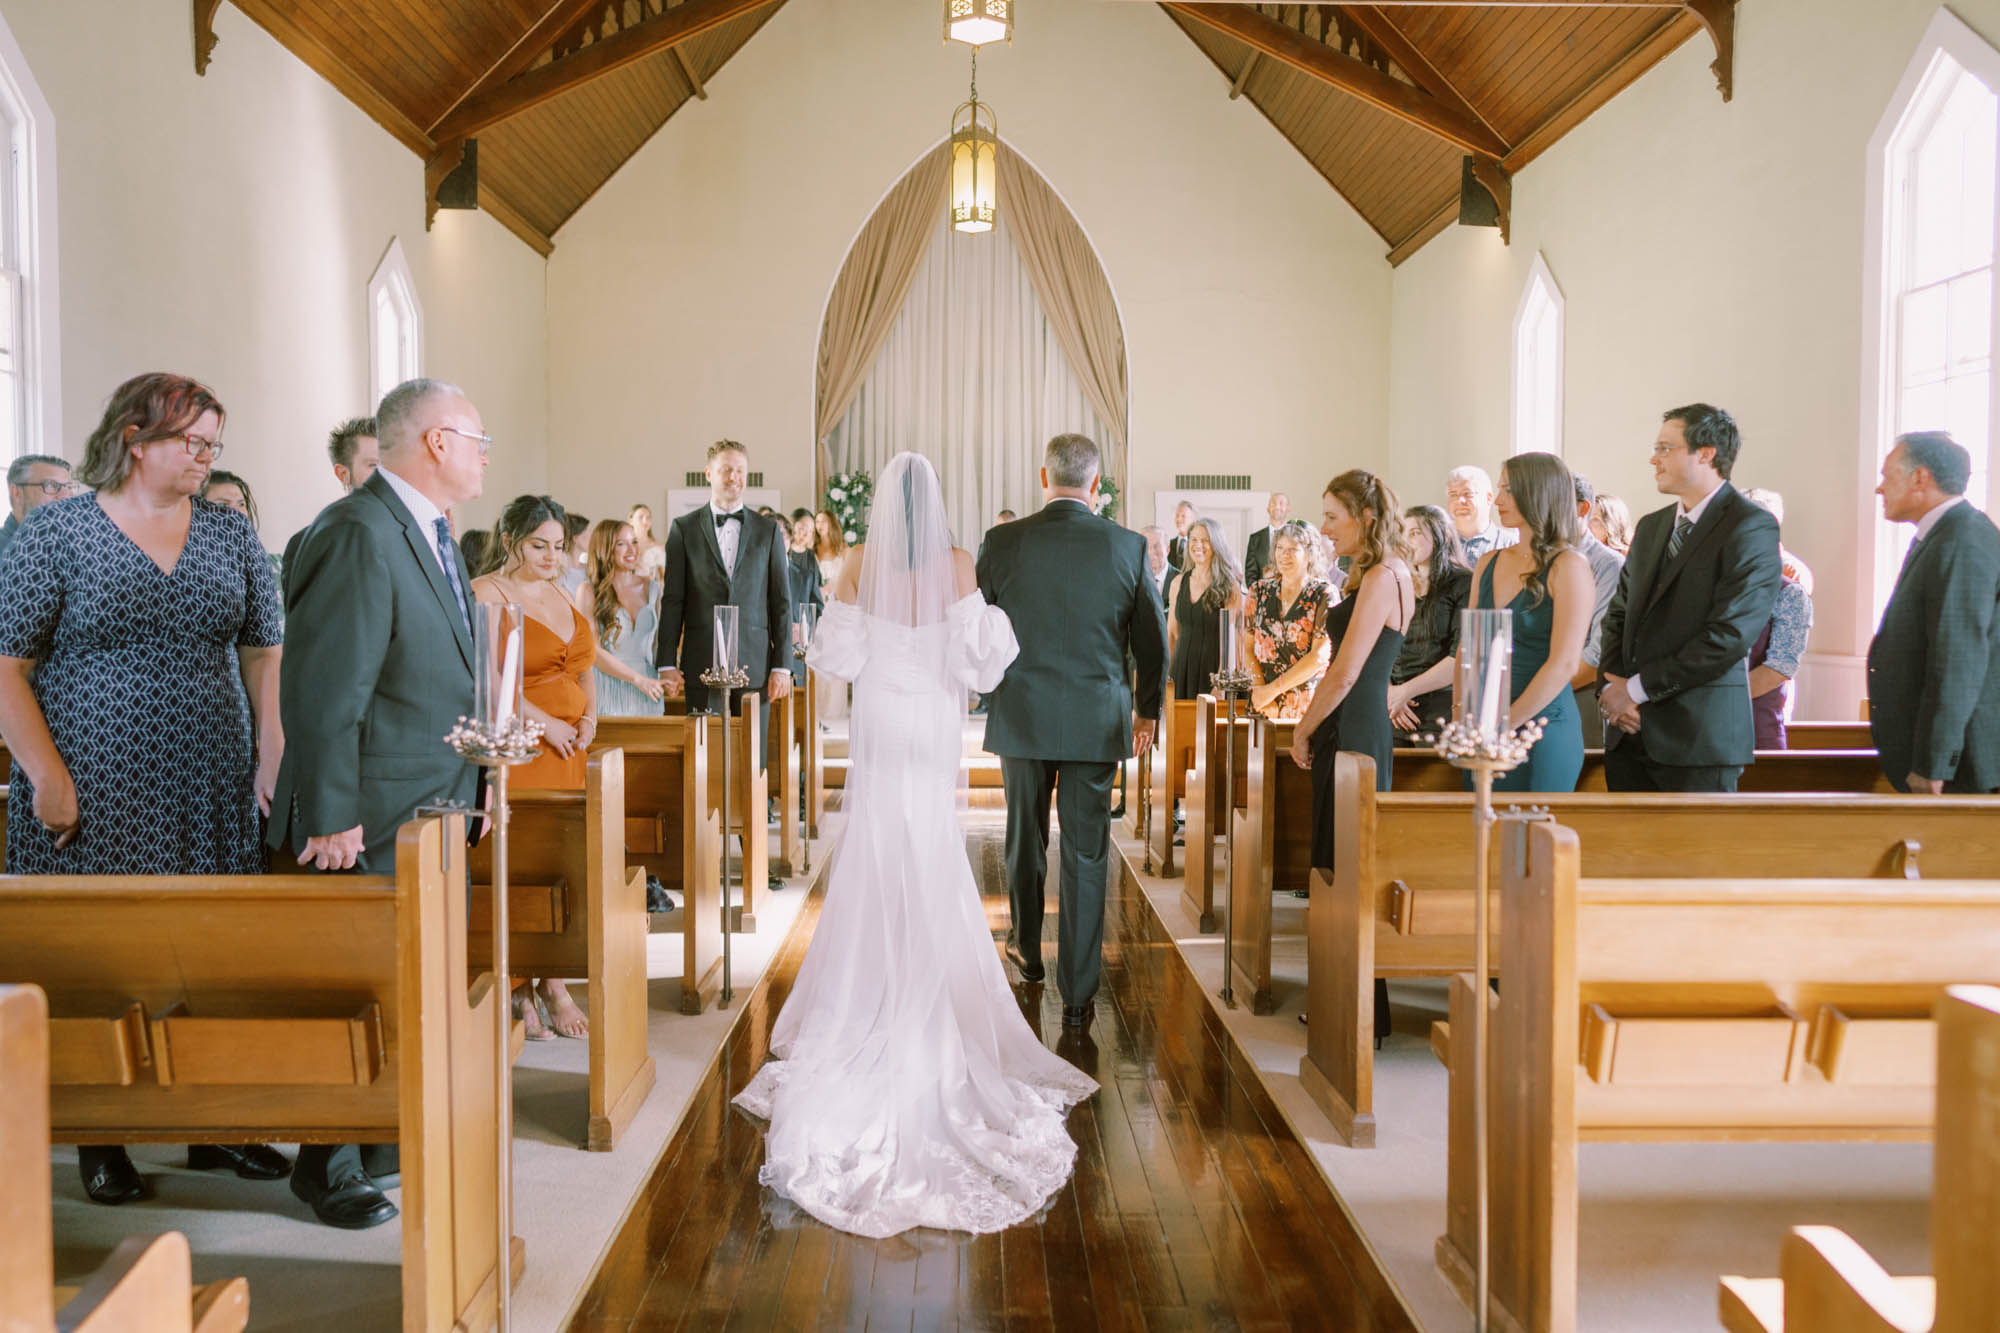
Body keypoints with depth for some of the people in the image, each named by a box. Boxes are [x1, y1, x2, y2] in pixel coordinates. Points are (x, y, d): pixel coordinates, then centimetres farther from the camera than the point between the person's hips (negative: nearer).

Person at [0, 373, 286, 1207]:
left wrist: (273, 757, 1)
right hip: (95, 795, -3)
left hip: (214, 793, 3)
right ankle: (100, 1140, 17)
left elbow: (264, 653, 11)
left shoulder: (229, 532, 9)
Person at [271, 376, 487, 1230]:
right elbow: (321, 691, -22)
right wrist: (330, 819, -21)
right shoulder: (358, 534, -19)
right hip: (375, 815, -9)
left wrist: (469, 778, 16)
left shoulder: (432, 533, 12)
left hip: (437, 806, 10)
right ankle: (330, 1167, 21)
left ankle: (400, 1135, 34)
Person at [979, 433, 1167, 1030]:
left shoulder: (1003, 542, -5)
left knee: (1025, 838, 20)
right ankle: (1077, 994, 7)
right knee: (1086, 853, 4)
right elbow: (1153, 640, 3)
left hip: (1021, 715, 1)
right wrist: (1147, 709, 18)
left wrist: (983, 696, 19)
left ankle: (1026, 948, 41)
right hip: (1097, 721, -1)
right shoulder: (1128, 546, -4)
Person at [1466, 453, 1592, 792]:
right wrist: (1465, 715, -1)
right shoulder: (1489, 564, 12)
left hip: (1541, 729, -6)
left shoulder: (1569, 567, -8)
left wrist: (1503, 725, -13)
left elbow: (1564, 664, -15)